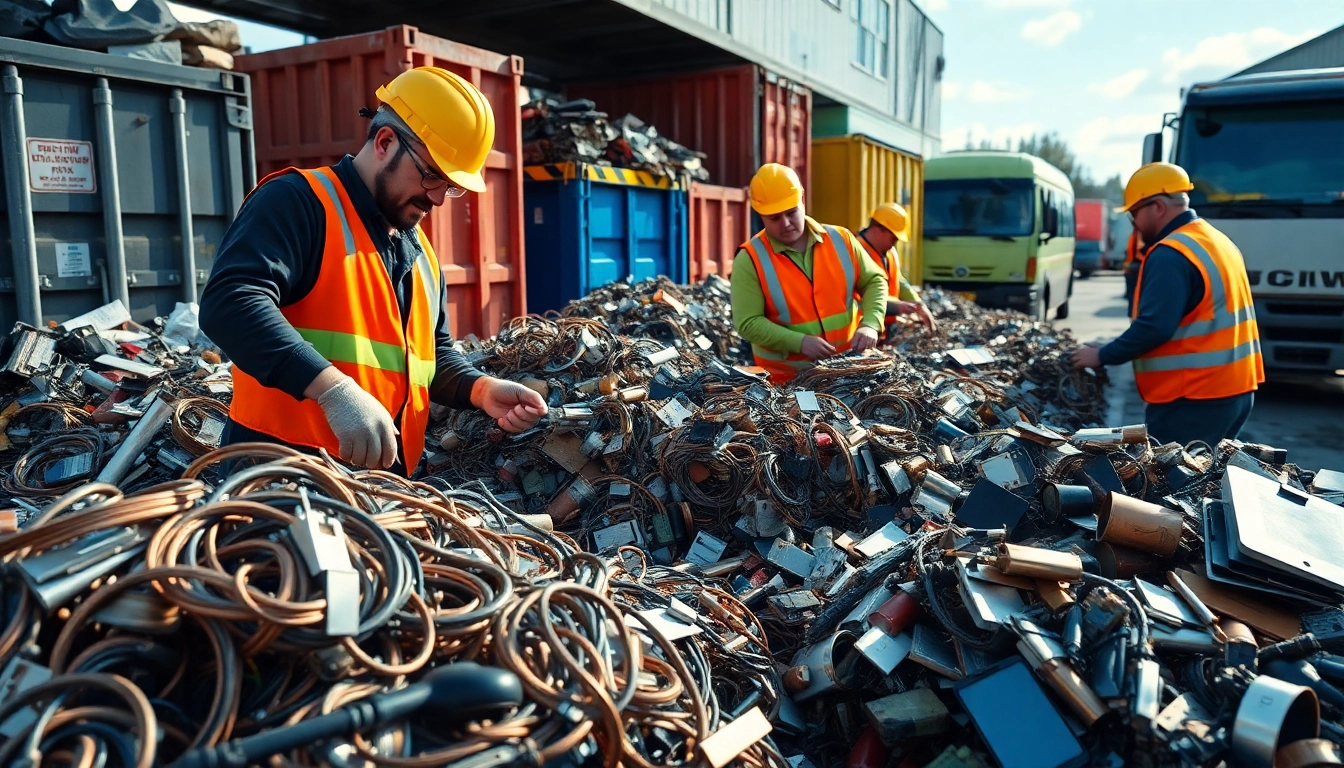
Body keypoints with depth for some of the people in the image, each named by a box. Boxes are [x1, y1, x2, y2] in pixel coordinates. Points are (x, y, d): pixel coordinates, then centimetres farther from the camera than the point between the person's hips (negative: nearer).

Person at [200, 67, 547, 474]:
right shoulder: (297, 202, -9)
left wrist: (481, 388, 2)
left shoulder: (420, 251, 16)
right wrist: (334, 388, -34)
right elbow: (230, 302, -24)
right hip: (284, 468, -7)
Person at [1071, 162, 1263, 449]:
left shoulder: (1170, 254, -17)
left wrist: (1102, 356, -13)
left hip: (1194, 398, -10)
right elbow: (1206, 321, 15)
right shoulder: (1219, 241, 15)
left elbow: (1154, 327, -23)